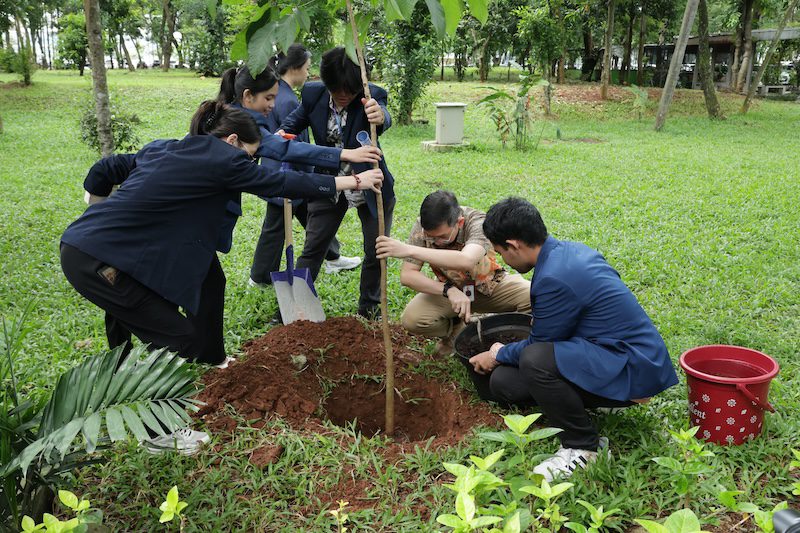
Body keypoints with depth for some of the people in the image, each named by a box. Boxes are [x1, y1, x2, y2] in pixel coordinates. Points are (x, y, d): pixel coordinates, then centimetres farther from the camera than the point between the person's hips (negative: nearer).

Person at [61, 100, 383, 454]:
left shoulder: (162, 148, 16)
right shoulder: (221, 158, -7)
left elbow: (104, 171, 19)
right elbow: (281, 183, -3)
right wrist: (352, 182, 5)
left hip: (82, 243, 9)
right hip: (98, 261, -9)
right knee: (179, 338, 0)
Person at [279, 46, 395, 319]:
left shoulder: (371, 96, -21)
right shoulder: (313, 93, -12)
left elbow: (384, 117, -44)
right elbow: (296, 119, 7)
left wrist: (379, 117, -69)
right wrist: (282, 134, -15)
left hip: (370, 187, -2)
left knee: (376, 252, 5)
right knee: (312, 249, 5)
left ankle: (369, 311, 25)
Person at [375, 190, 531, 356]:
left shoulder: (478, 222, -31)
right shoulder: (421, 227, -21)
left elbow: (466, 261, -52)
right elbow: (407, 275, -22)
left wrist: (409, 250, -56)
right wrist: (448, 290, -37)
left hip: (489, 285, -2)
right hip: (450, 288, 2)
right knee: (411, 319, -26)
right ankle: (455, 328, 8)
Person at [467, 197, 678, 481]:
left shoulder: (555, 277, -25)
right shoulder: (570, 250, 5)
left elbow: (538, 344, -12)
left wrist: (499, 355, 7)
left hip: (632, 369, -9)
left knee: (535, 360, -33)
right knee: (502, 382, -1)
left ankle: (583, 447, -11)